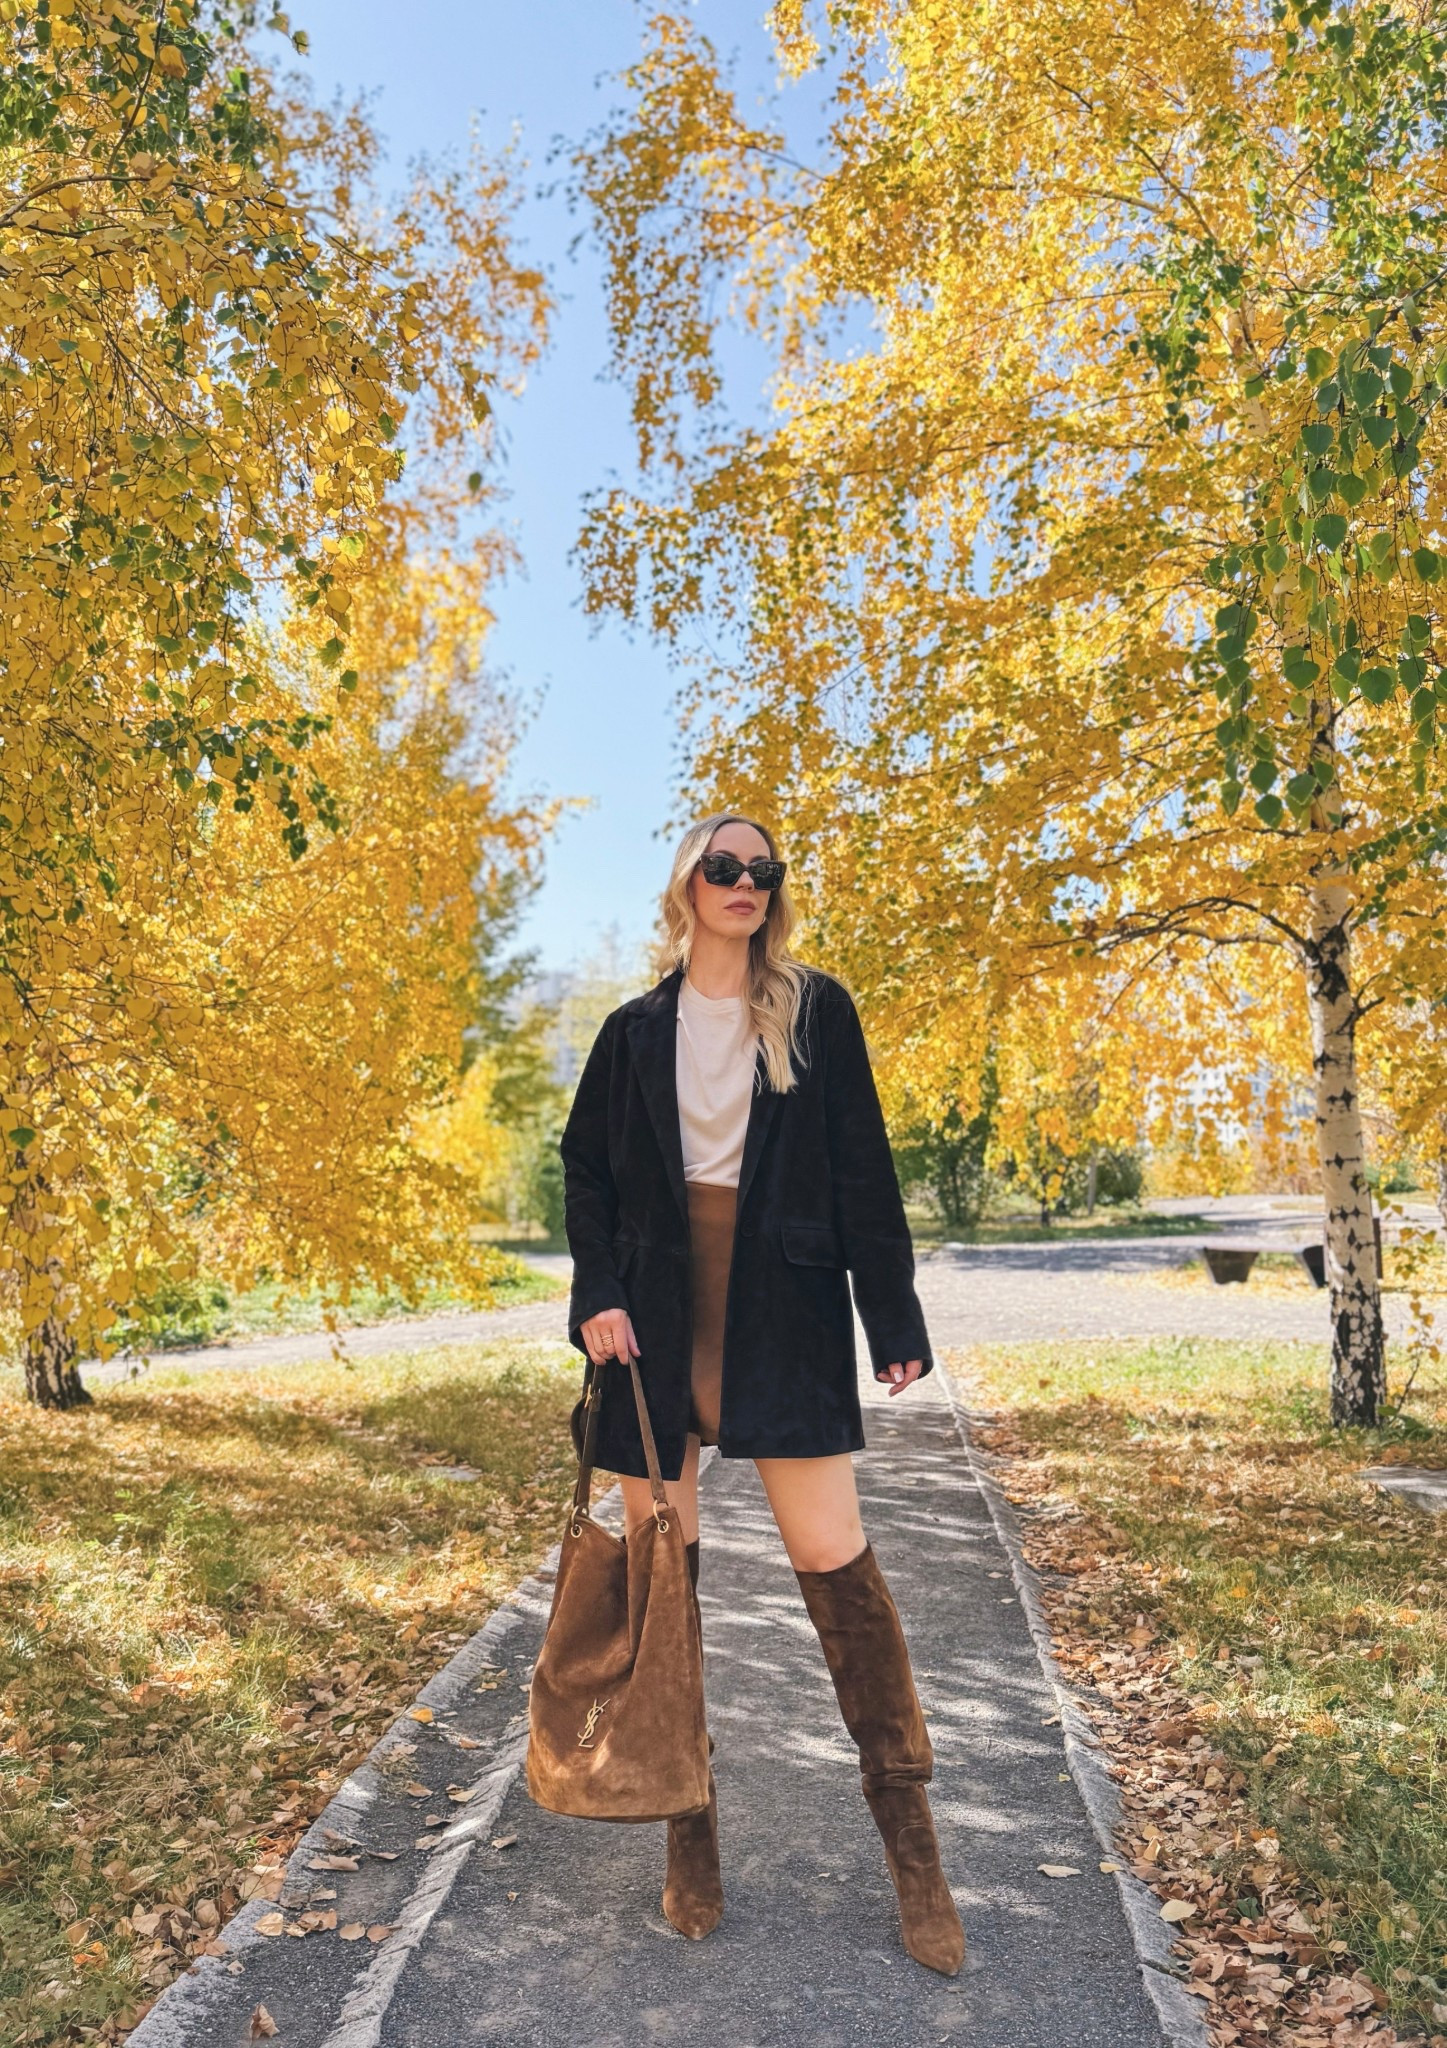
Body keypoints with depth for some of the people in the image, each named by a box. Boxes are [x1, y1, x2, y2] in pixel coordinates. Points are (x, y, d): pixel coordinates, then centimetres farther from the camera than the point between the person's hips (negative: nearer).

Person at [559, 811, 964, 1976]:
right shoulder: (636, 1030, 9)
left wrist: (895, 1319, -2)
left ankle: (912, 1842, 13)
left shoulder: (816, 1010, 4)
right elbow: (586, 1168, 11)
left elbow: (863, 1169, 1)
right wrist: (597, 1294, -4)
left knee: (834, 1557, -4)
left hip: (783, 1310, -2)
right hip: (658, 1310, 2)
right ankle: (689, 1832, 24)